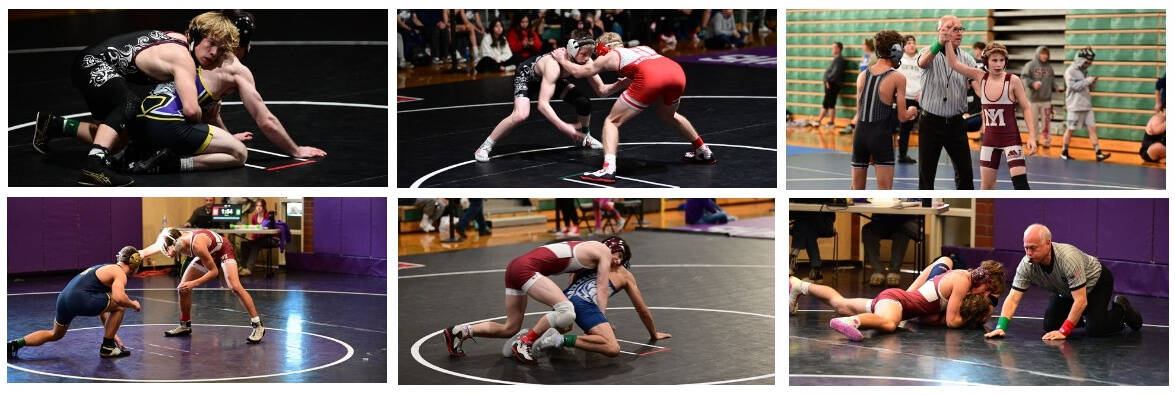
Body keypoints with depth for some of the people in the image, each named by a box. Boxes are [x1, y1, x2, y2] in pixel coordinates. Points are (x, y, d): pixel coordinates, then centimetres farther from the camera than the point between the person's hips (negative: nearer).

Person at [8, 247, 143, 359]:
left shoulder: (106, 268, 28)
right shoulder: (120, 274, -1)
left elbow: (102, 307, 33)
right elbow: (119, 298, -22)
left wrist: (112, 333, 34)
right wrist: (133, 304, -1)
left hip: (64, 298, 10)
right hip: (80, 299, -10)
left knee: (55, 335, 32)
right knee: (120, 306, 1)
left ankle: (16, 344, 23)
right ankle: (107, 347, 7)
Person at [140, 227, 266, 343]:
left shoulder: (197, 244, -41)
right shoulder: (177, 241, -22)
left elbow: (214, 271, -32)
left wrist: (193, 284, -37)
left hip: (223, 250, -8)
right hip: (209, 255, 8)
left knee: (234, 287, -25)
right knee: (183, 287, 3)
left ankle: (258, 326, -21)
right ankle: (185, 325, 22)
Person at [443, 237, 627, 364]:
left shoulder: (586, 248, 26)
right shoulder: (604, 251, 2)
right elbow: (602, 291, 0)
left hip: (515, 267, 10)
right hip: (528, 268, -10)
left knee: (510, 329, 15)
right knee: (567, 312, -22)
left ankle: (458, 332, 15)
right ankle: (524, 344, -14)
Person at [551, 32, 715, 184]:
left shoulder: (610, 56, 26)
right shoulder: (644, 48, 38)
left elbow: (579, 72, 34)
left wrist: (562, 59, 50)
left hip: (650, 77, -6)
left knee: (612, 122, 7)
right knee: (668, 115, 37)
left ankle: (608, 169, -13)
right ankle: (704, 152, 45)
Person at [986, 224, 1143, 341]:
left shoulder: (1068, 258, -42)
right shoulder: (1026, 265, -26)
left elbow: (1080, 300, -40)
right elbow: (1013, 298, -26)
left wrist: (1064, 332, -40)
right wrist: (1001, 327, -40)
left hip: (1096, 282, -6)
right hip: (1064, 290, 6)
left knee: (1094, 330, -19)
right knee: (1050, 327, -5)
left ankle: (1121, 310, 11)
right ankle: (1080, 315, 23)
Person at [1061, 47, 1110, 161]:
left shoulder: (1085, 71, 13)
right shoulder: (1070, 71, -7)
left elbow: (1089, 88, 19)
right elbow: (1074, 86, -18)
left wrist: (1093, 82, -1)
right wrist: (1088, 80, -18)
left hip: (1087, 106, 6)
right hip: (1075, 106, -6)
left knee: (1092, 128, 0)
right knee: (1070, 129, 2)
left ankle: (1098, 153, -2)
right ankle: (1064, 152, 14)